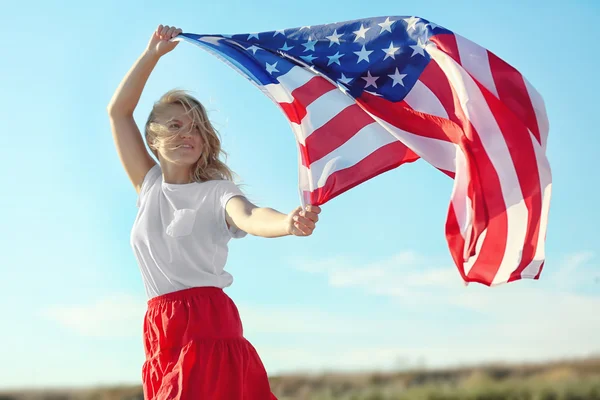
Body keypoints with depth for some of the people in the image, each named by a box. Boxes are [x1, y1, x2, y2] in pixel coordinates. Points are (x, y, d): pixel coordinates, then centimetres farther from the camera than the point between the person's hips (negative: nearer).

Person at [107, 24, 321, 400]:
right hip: (160, 331, 5)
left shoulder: (217, 192, 0)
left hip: (208, 323, -5)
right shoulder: (150, 186, 14)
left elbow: (250, 218, -23)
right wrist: (152, 54, 12)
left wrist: (289, 223, -45)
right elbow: (118, 112, 17)